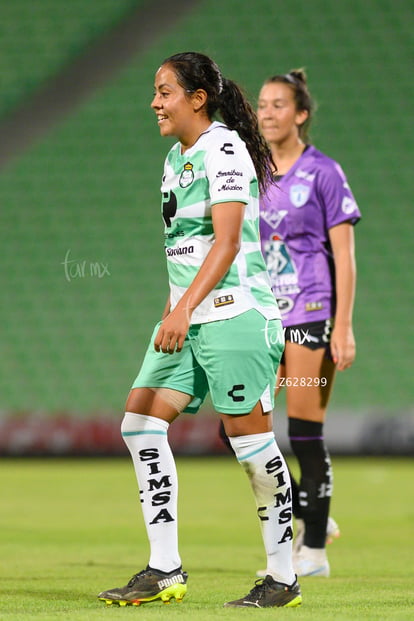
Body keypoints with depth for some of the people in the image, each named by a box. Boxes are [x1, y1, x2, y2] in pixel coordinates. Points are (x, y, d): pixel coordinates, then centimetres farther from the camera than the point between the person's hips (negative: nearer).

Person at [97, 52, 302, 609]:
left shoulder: (223, 149, -12)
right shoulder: (176, 157, 16)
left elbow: (226, 242, -21)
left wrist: (184, 309, -29)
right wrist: (171, 314, 24)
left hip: (235, 314, -9)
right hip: (187, 319, 9)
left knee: (250, 438, -5)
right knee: (141, 421, 0)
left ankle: (284, 578, 5)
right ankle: (164, 572, 1)